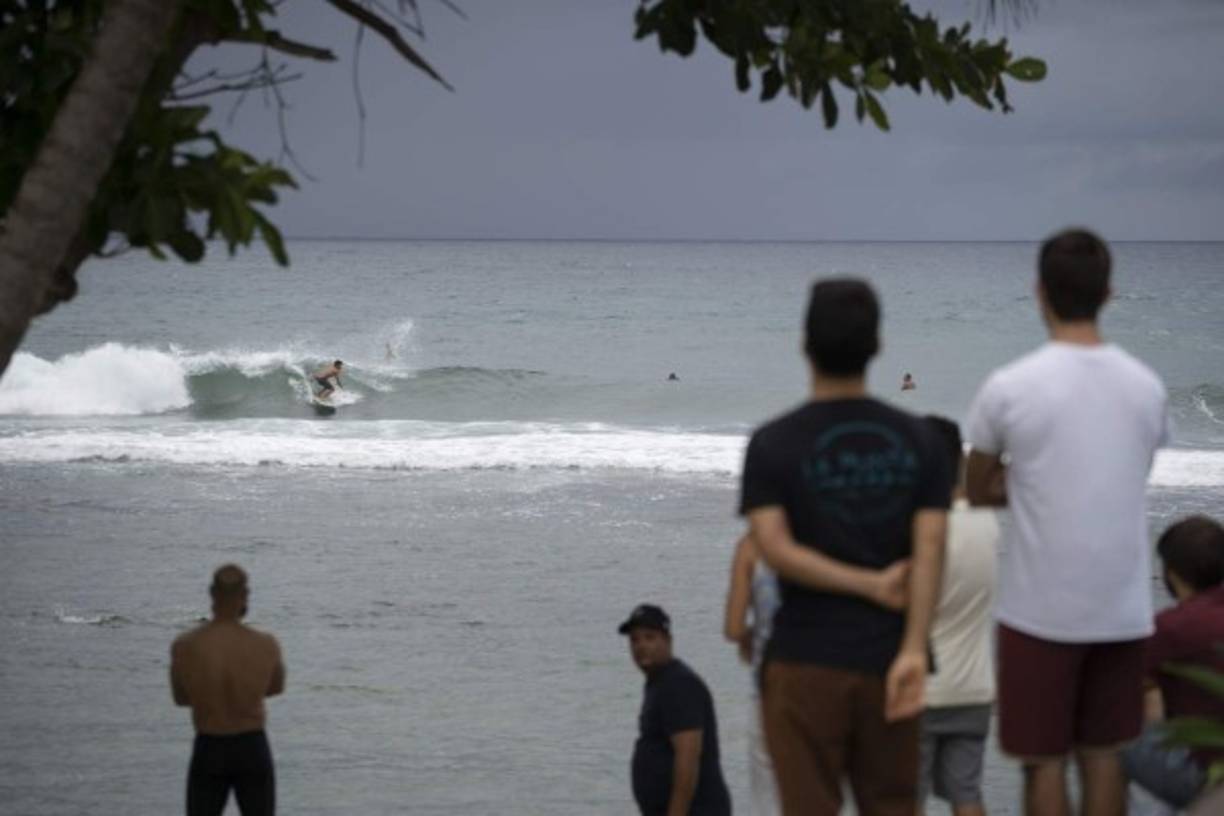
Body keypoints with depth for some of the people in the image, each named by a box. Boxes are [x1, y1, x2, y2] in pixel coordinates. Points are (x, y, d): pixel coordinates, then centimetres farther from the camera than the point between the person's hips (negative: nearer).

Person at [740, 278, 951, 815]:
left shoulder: (773, 444, -5)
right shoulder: (917, 441, 3)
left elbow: (775, 548, -16)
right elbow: (929, 550, -8)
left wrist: (871, 584, -10)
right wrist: (914, 650, -15)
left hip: (805, 663, -3)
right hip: (886, 661, 3)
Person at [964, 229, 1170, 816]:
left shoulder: (1008, 388, -11)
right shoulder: (1146, 387, 1)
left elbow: (979, 491, 2)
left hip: (1041, 609, -4)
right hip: (1122, 609, 4)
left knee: (1044, 762, 5)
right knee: (1102, 756, 13)